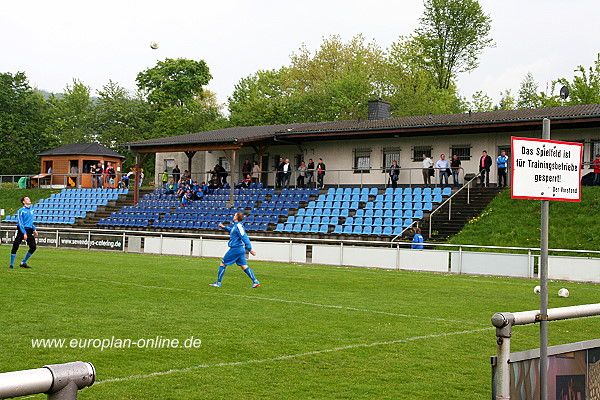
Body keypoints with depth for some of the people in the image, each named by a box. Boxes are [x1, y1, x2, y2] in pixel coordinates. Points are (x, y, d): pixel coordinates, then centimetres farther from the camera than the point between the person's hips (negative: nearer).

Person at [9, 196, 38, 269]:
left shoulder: (31, 210, 14)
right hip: (22, 230, -6)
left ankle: (23, 263, 12)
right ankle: (11, 265, 3)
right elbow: (20, 223, -11)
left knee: (33, 247, -3)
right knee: (15, 247, -9)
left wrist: (34, 229, 17)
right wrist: (24, 233, -18)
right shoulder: (21, 211, -7)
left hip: (29, 231, 6)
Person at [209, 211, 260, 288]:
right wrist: (224, 227, 29)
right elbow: (232, 231, 35)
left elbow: (245, 238, -21)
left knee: (223, 264, 2)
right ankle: (255, 281, -1)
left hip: (235, 249, -9)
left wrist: (250, 249, -23)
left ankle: (218, 283, 7)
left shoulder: (238, 226, -17)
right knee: (244, 266, 7)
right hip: (241, 249, 9)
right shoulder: (236, 225, 12)